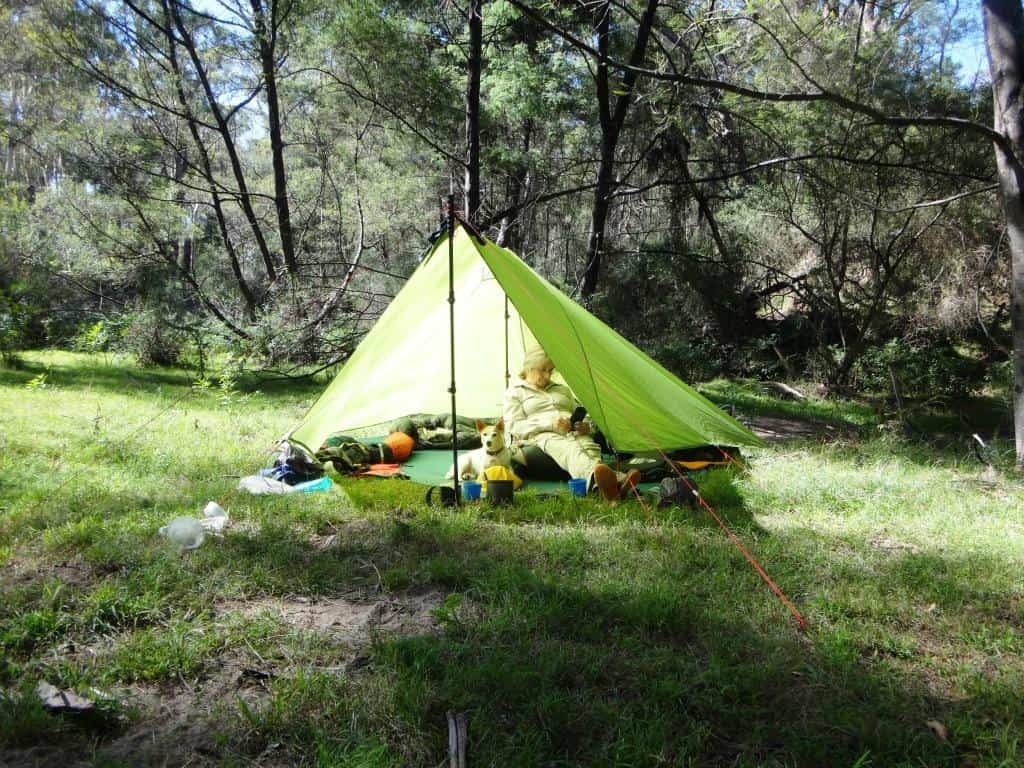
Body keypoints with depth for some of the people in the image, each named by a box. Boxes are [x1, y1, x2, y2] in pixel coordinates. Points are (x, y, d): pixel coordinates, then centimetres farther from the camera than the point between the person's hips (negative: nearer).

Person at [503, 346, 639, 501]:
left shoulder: (562, 390, 31)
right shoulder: (514, 392, 16)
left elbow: (579, 416, 30)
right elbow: (513, 426, 1)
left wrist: (586, 426, 1)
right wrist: (550, 424, -14)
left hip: (572, 433, 5)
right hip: (542, 436, -5)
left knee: (589, 446, -36)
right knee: (567, 448, -43)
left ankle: (612, 482, -70)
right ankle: (596, 476, -78)